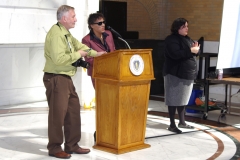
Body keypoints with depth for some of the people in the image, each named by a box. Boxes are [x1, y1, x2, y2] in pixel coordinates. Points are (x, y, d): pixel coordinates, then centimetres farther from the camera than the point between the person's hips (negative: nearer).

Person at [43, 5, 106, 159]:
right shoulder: (56, 34, -19)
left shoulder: (66, 33, 14)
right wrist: (78, 55, -16)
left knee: (73, 110, 13)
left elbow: (78, 45, 29)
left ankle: (72, 145, 23)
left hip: (66, 78, 10)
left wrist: (95, 53, 21)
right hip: (56, 78, -10)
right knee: (58, 113, -2)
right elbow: (59, 59, -28)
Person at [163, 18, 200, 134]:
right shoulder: (171, 39, -11)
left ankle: (182, 122, 26)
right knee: (174, 99, -2)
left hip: (187, 74, 8)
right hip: (175, 74, -8)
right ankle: (172, 125, 5)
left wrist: (196, 49, -8)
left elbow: (195, 52, 15)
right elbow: (175, 54, -26)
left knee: (182, 99, 16)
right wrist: (190, 50, -21)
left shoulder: (187, 39, 15)